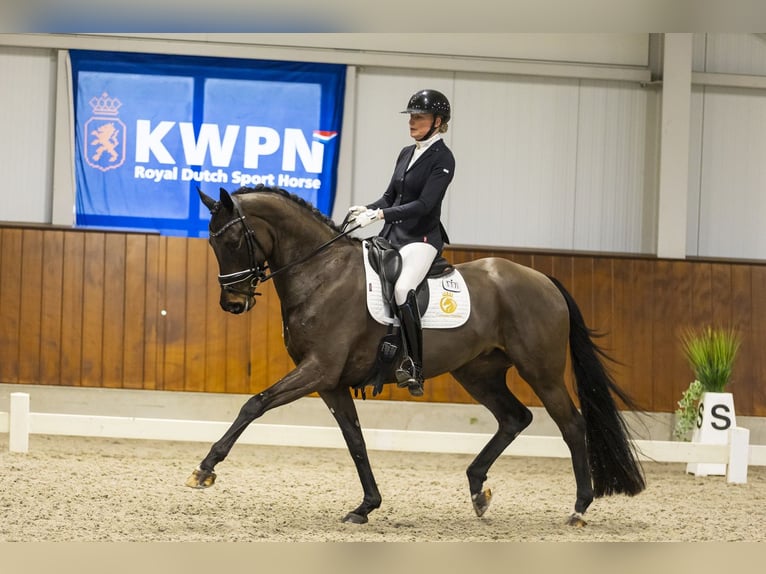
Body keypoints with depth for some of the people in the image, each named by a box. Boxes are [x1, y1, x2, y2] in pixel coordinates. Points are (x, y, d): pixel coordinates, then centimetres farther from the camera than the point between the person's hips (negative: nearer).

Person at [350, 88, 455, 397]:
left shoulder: (442, 158, -8)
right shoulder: (407, 153, 15)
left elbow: (424, 205, -18)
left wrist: (380, 214, -24)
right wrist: (367, 209, -2)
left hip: (421, 238, -9)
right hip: (392, 234, 9)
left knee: (402, 288, -31)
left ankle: (414, 368, -28)